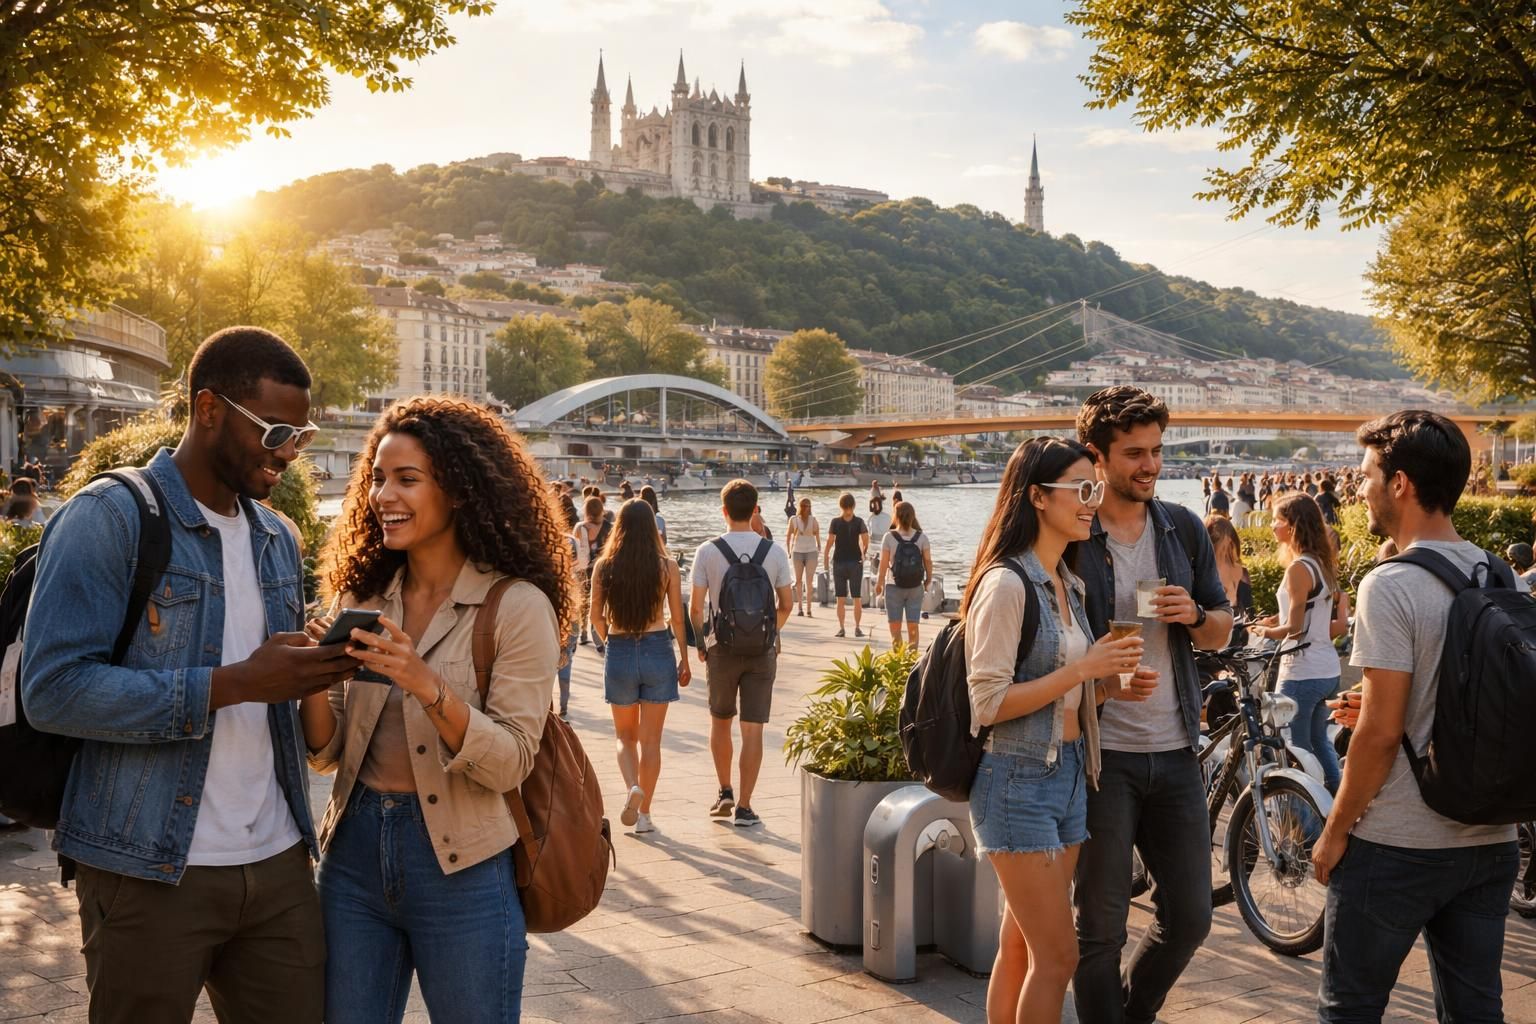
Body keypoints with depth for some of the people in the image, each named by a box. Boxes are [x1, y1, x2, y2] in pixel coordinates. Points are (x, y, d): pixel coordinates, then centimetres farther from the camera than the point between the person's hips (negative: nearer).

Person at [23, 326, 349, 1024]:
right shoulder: (108, 517, -8)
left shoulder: (276, 538, 13)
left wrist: (313, 671, 1)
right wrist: (235, 684, -22)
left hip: (278, 861, 6)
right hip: (151, 870, -6)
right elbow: (54, 690, -18)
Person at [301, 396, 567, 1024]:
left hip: (461, 870, -4)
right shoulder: (362, 598, 4)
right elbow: (326, 754, 6)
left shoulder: (517, 606, -11)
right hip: (354, 853, 5)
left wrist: (427, 686, -29)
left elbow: (510, 765, -15)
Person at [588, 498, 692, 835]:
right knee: (650, 738, 9)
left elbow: (596, 617, 1)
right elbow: (677, 618, -2)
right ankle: (644, 814, 12)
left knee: (625, 735, 17)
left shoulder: (604, 567, -4)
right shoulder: (667, 566, -6)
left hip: (619, 652, 1)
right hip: (658, 650, 0)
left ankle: (634, 787, -9)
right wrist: (684, 658, 8)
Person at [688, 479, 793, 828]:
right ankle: (744, 807, 5)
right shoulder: (775, 551, -2)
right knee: (753, 729, 3)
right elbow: (786, 605, 4)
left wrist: (701, 642, 11)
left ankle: (725, 793, 23)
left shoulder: (708, 551, -7)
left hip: (722, 647, 0)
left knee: (720, 721, 19)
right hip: (762, 649, 1)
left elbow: (695, 607, -5)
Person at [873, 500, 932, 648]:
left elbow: (884, 563, -9)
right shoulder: (922, 537, -3)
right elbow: (928, 561, -2)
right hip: (916, 587, 2)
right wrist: (928, 581, 11)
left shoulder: (889, 537, -10)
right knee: (913, 627, 9)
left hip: (894, 587, -2)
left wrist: (879, 583, 3)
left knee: (895, 627, 6)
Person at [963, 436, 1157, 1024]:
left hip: (1069, 773, 8)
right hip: (1019, 781, -8)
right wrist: (1084, 669, -19)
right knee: (1057, 956, -3)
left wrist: (1109, 686, 1)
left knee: (1020, 949, 14)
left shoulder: (1069, 585, 12)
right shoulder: (1007, 583, -15)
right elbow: (989, 703, -19)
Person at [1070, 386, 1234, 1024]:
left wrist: (1195, 615, -8)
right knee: (1101, 928, 4)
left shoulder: (1183, 528, 8)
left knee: (1189, 917, 12)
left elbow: (1222, 631, 13)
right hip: (1101, 754, -4)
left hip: (1174, 753, 5)